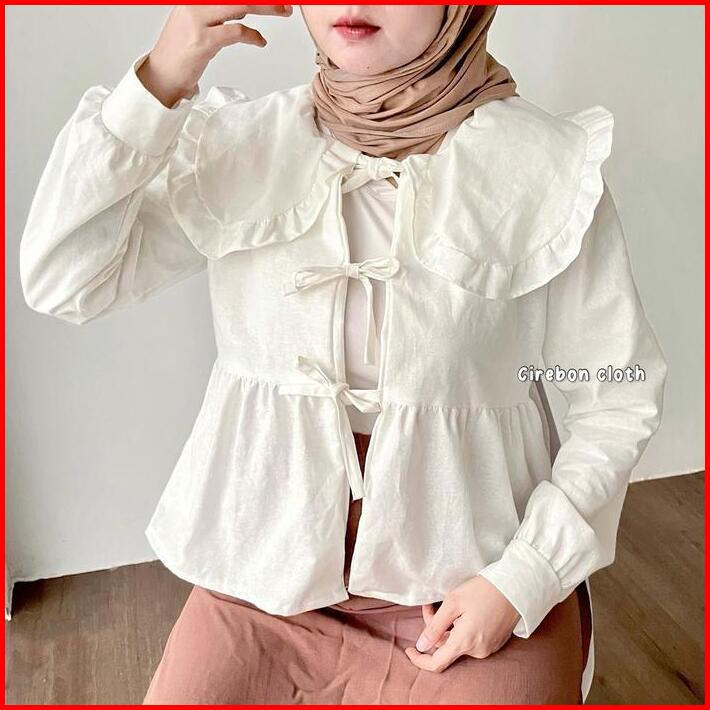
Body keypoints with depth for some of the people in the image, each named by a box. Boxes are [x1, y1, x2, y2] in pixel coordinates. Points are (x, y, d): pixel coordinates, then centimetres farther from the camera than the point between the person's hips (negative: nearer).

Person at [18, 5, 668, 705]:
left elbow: (620, 396, -4)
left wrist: (524, 578, -12)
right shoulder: (240, 143, -4)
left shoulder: (547, 162, -10)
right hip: (267, 575, 2)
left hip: (469, 587, -1)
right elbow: (60, 282, -9)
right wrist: (158, 82, -19)